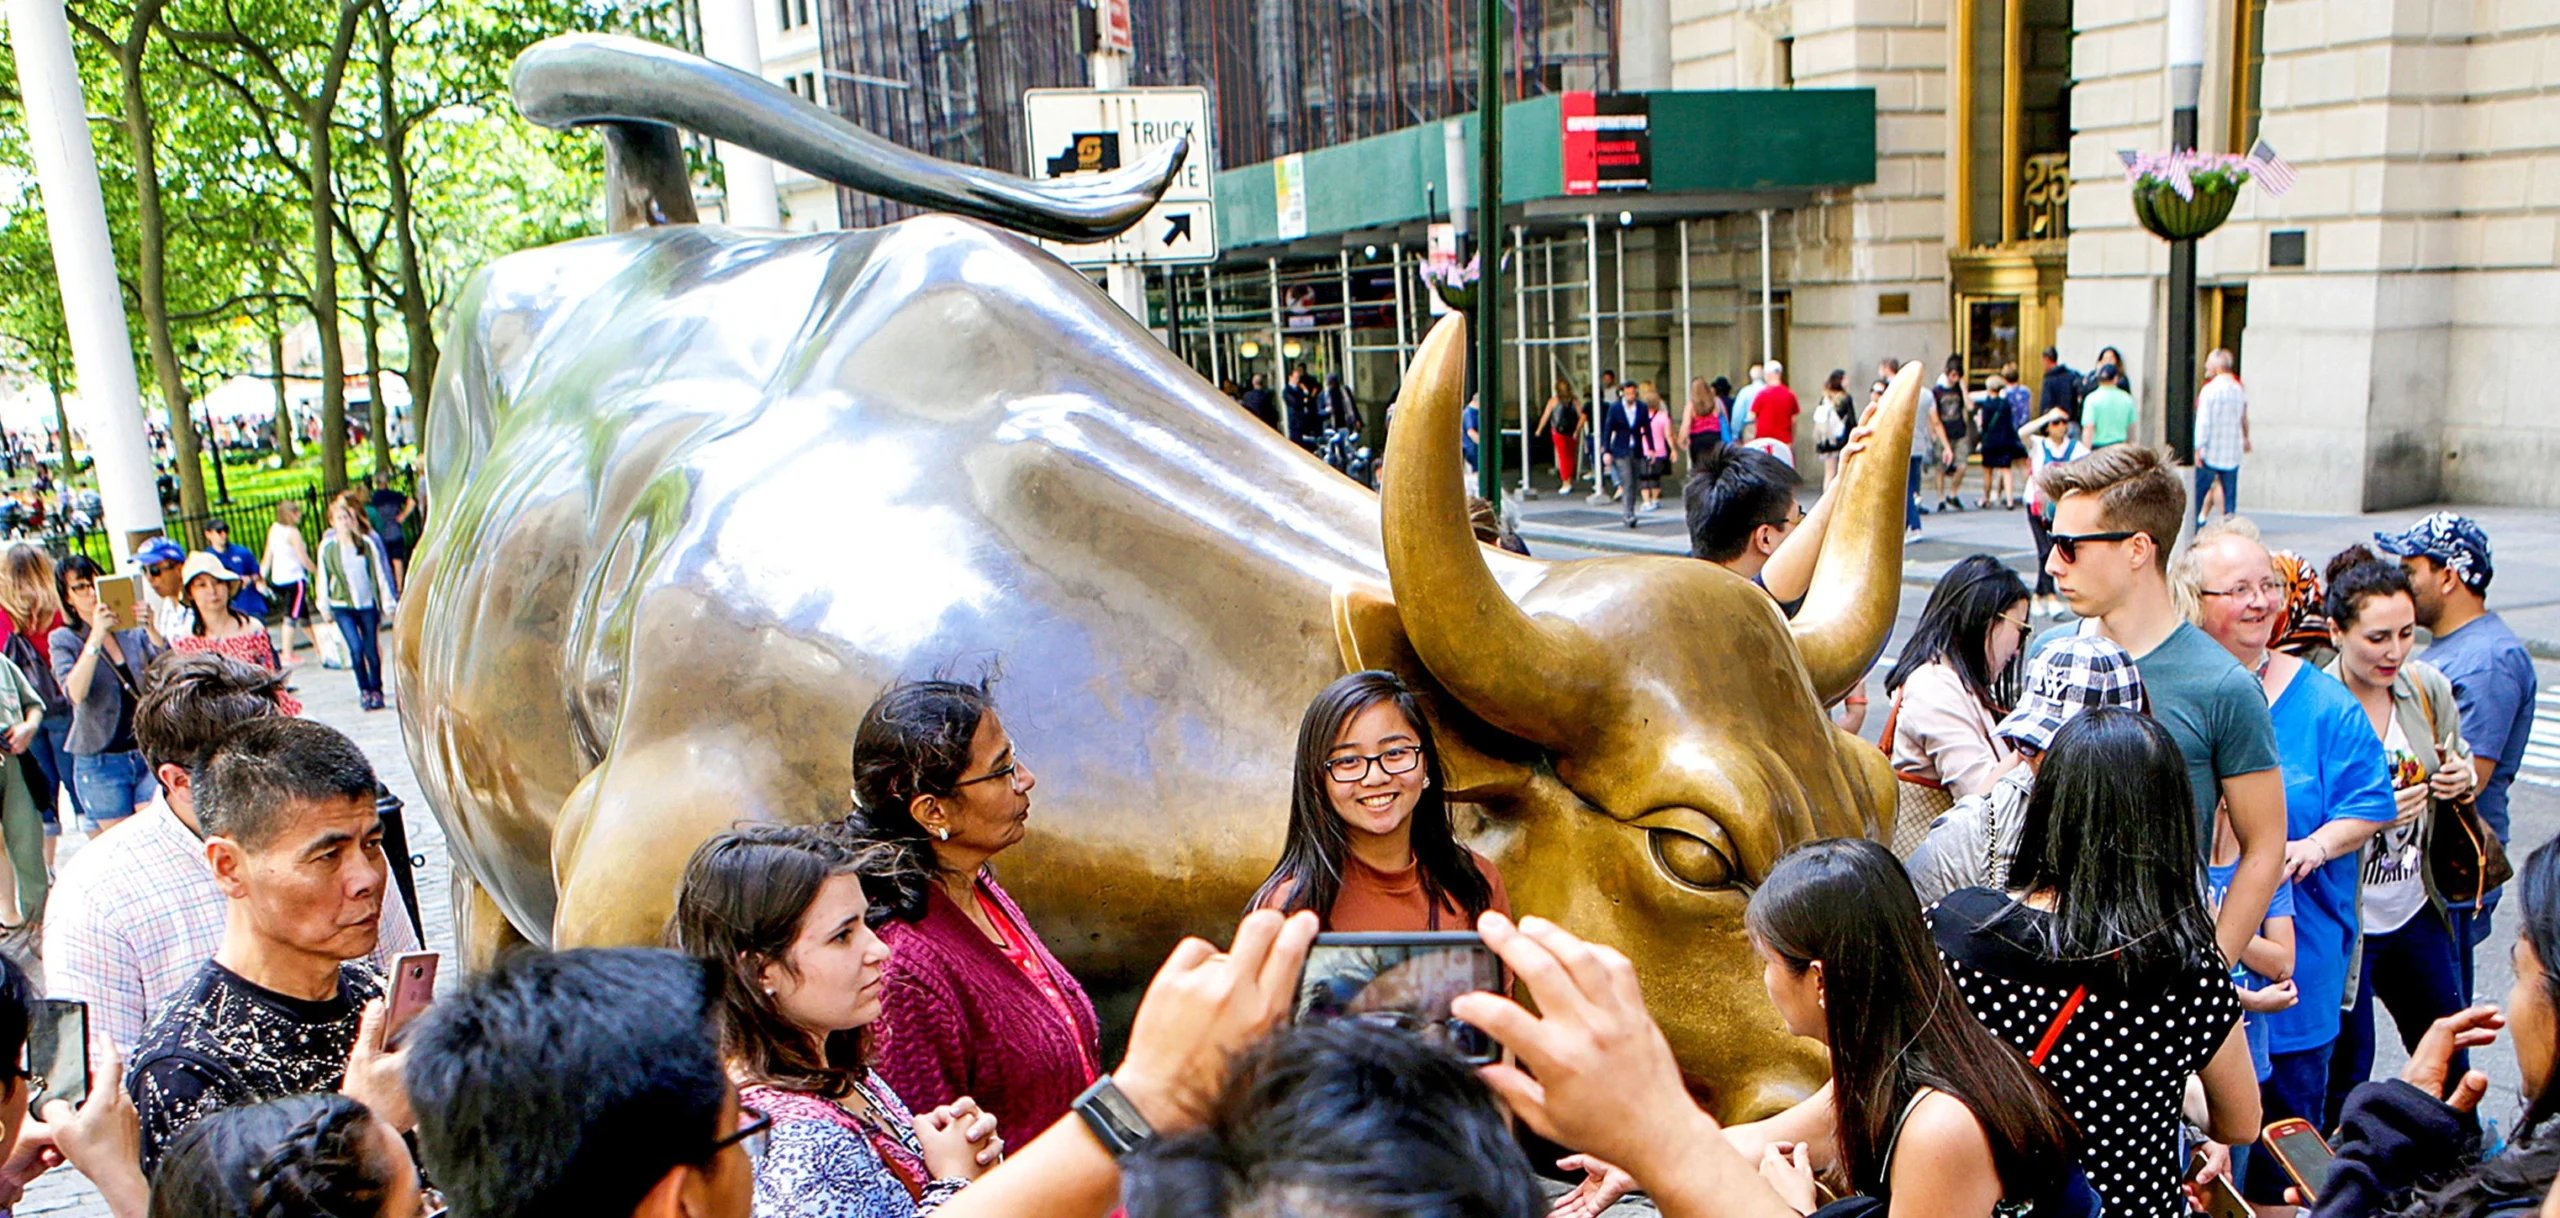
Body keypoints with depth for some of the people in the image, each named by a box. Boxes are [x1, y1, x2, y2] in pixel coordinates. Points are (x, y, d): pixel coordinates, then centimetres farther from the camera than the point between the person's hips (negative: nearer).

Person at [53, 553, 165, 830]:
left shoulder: (132, 631, 5)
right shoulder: (64, 639, -1)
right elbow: (75, 693, -18)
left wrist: (150, 629, -22)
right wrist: (96, 636, -24)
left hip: (148, 753, 2)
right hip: (100, 763, -2)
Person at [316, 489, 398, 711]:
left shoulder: (367, 543, -1)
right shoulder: (327, 547, -3)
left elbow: (380, 574, 4)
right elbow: (323, 578, 5)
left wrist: (388, 603, 5)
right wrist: (325, 608, 8)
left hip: (368, 604, 1)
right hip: (342, 606, -1)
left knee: (372, 649, 4)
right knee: (356, 648, -12)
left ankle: (376, 689, 20)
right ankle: (364, 690, 2)